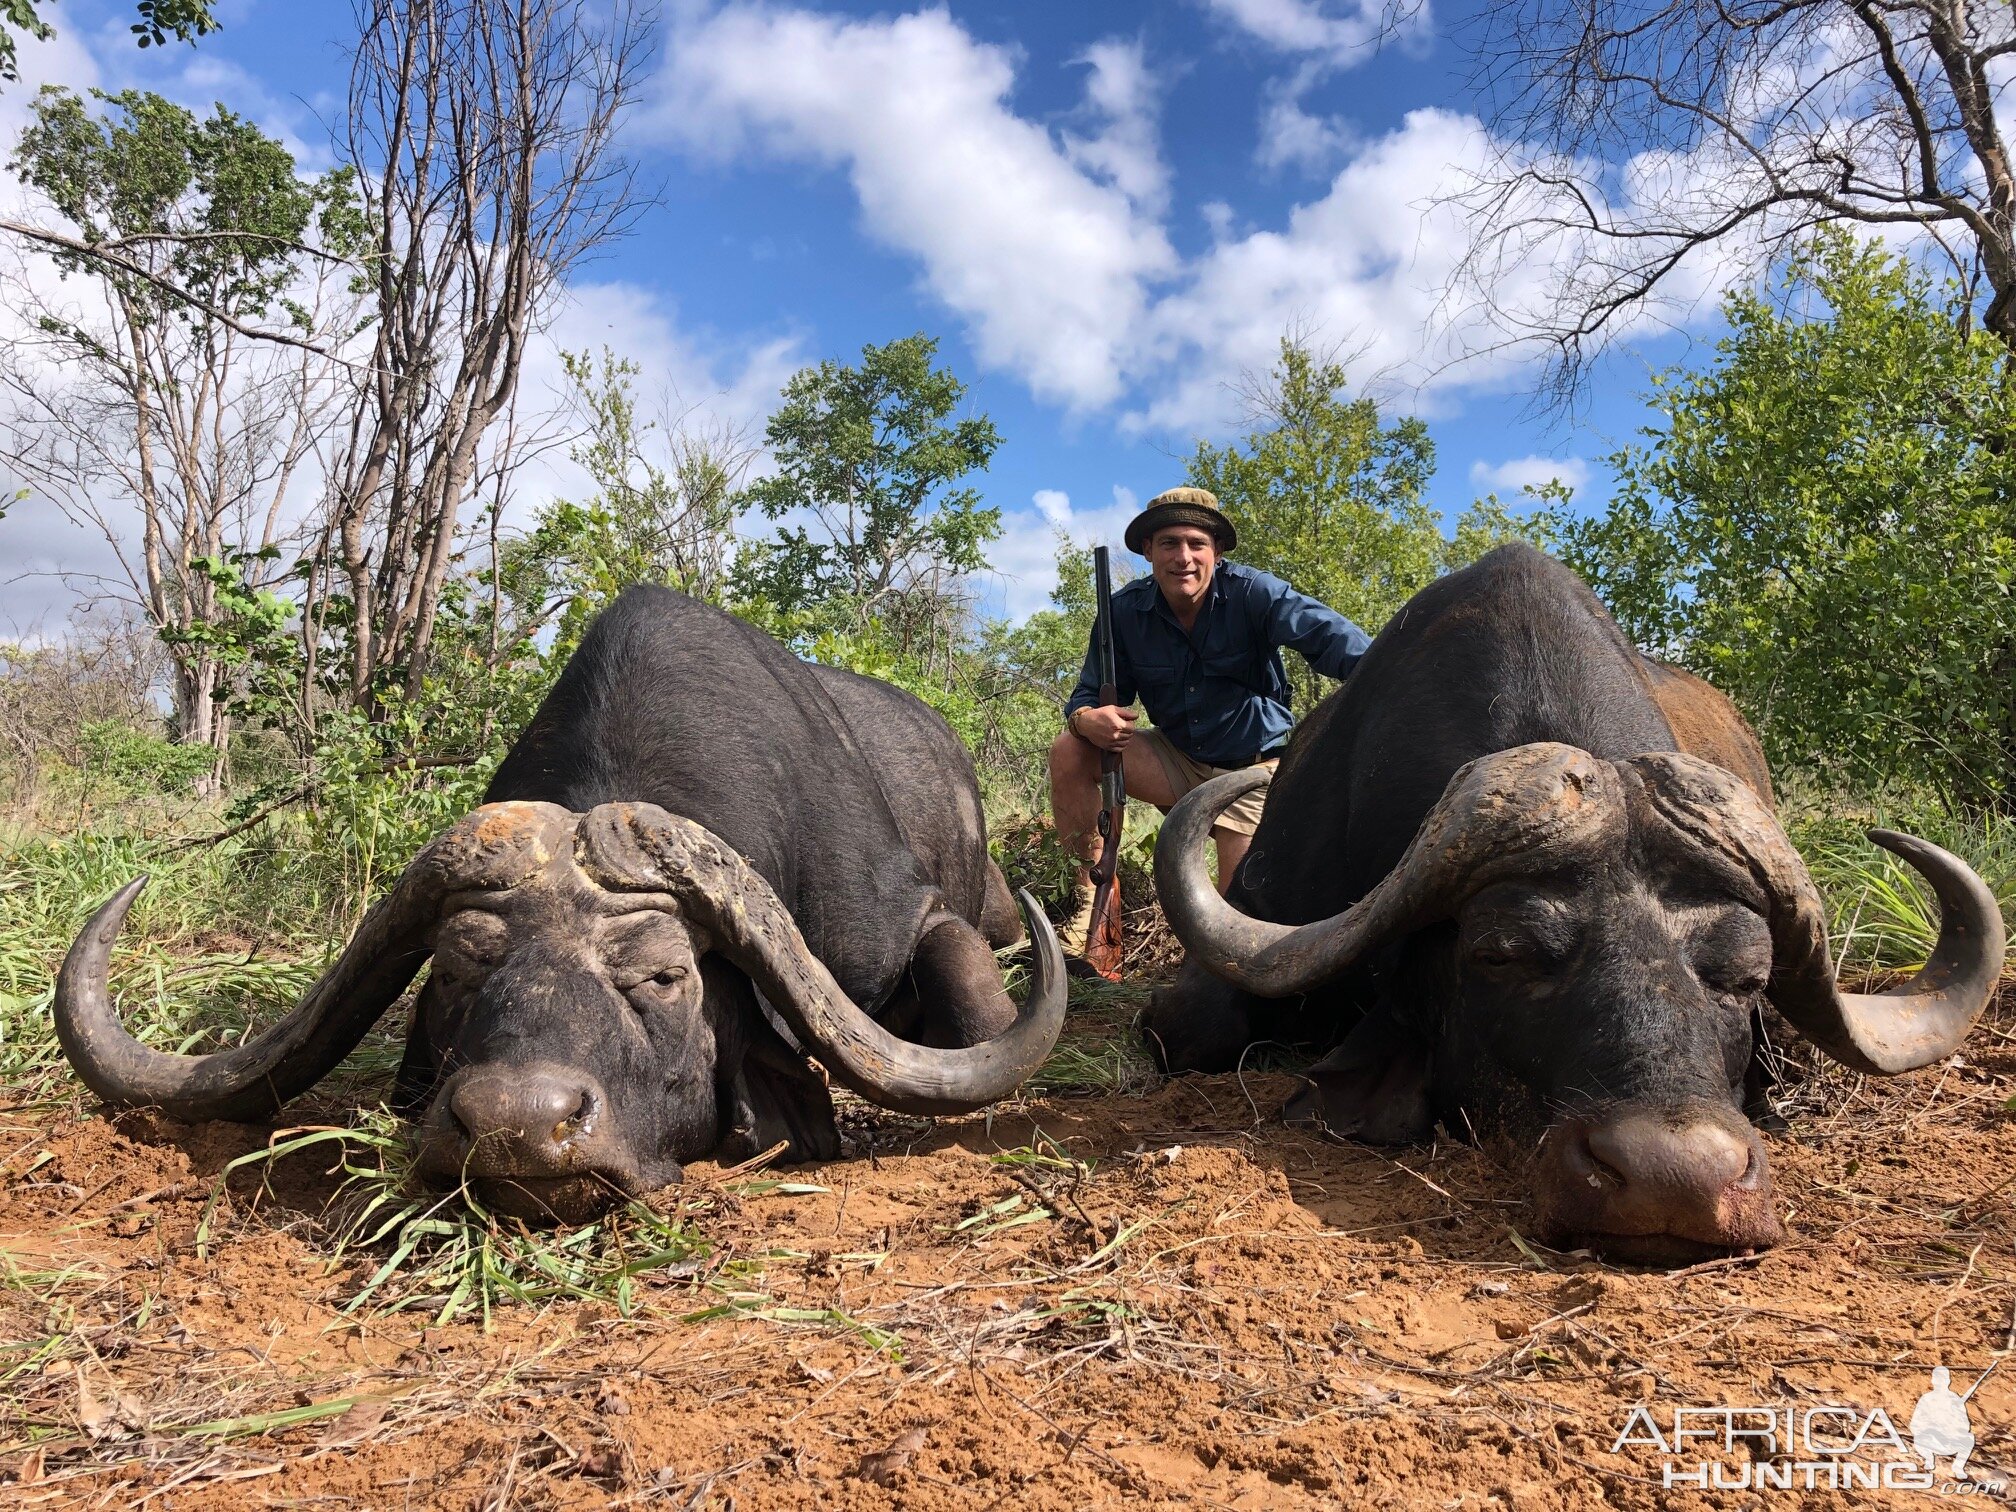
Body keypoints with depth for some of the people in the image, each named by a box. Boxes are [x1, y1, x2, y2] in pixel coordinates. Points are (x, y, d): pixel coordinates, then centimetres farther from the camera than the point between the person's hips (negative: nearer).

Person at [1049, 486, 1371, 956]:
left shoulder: (1252, 593, -19)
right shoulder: (1126, 611, -8)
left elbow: (1325, 632, -33)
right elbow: (1092, 693, -5)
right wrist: (1087, 719, -32)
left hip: (1255, 767, -3)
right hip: (1177, 760, 4)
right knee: (1069, 752, -16)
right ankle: (1094, 898, -5)